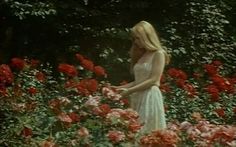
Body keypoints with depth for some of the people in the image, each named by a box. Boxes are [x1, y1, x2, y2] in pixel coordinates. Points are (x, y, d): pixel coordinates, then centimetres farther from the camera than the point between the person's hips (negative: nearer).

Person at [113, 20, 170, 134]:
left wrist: (129, 91, -16)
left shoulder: (158, 54, -4)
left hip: (150, 97, -8)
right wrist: (122, 87, 4)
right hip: (138, 98, 8)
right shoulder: (142, 55, 20)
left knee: (148, 132, -10)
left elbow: (153, 80, -13)